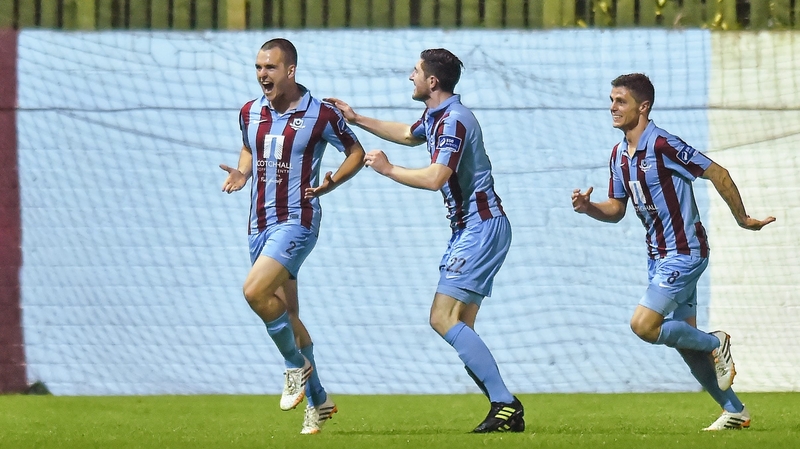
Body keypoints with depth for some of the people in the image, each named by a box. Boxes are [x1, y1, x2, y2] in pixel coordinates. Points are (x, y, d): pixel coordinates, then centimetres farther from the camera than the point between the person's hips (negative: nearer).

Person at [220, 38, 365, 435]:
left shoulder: (320, 115, -10)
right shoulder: (250, 112, 6)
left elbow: (356, 151, 3)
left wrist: (332, 183, -13)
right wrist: (242, 173, 3)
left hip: (296, 222, -6)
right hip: (260, 224, 6)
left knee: (255, 291, -24)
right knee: (285, 315, 9)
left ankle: (297, 364, -3)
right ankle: (317, 400, 20)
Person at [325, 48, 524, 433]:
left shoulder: (453, 120, -17)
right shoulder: (436, 116, 15)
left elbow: (435, 178, -27)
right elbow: (409, 135, 39)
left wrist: (387, 169, -13)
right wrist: (357, 119, 40)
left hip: (481, 226, -11)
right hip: (470, 228, 11)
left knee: (444, 319, -16)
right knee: (457, 326, 6)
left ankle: (505, 405, -19)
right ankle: (505, 410, 1)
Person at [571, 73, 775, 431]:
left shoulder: (663, 145, -20)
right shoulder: (619, 154, 6)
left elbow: (717, 174, -15)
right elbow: (616, 209, 14)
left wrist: (742, 219, -6)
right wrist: (589, 208, -7)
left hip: (684, 253, -9)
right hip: (659, 256, 9)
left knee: (644, 326, -18)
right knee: (684, 339, 10)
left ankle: (715, 344, 4)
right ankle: (735, 411, 20)